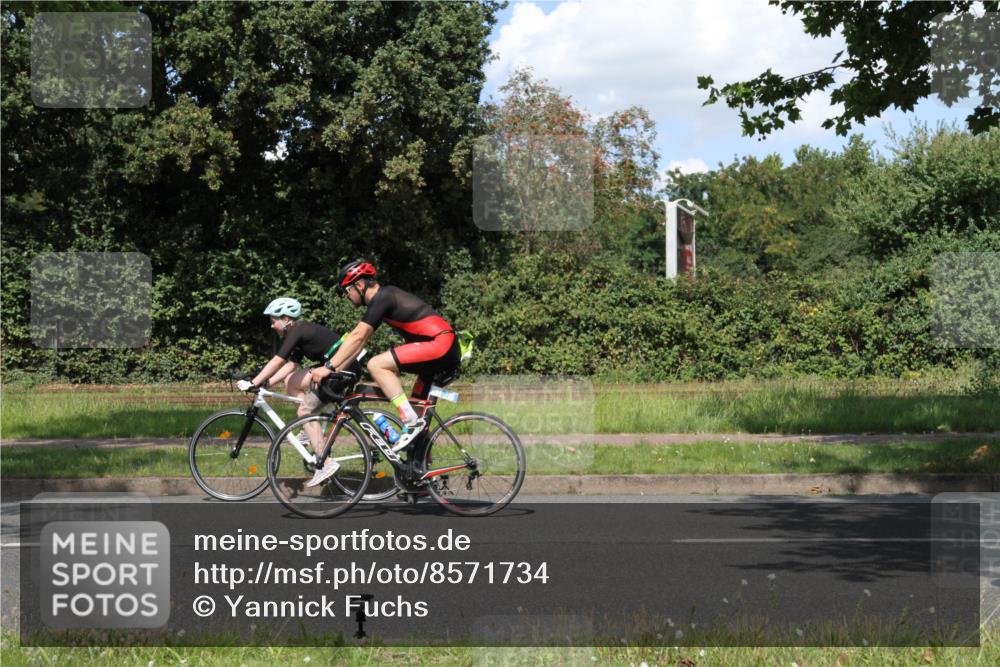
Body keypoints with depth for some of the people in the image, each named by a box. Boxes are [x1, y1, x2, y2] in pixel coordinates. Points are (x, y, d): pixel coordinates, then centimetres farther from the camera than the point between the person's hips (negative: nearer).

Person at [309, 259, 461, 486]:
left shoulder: (382, 298, -10)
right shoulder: (383, 297, 19)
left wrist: (329, 367, -14)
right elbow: (359, 338, 23)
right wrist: (338, 368, 20)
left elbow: (357, 336, -15)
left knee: (376, 365, -18)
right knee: (417, 406, 15)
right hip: (447, 353, 10)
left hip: (440, 344, -10)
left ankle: (412, 422, -18)